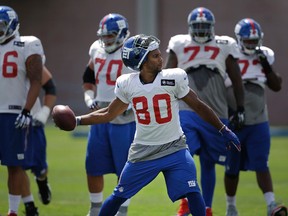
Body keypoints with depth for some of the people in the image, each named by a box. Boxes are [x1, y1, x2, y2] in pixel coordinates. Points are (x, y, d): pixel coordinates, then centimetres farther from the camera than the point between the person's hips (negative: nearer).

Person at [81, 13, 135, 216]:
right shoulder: (97, 51, 8)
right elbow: (88, 80, 22)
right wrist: (90, 99, 5)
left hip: (124, 121, -6)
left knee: (124, 169, 0)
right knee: (93, 167, 10)